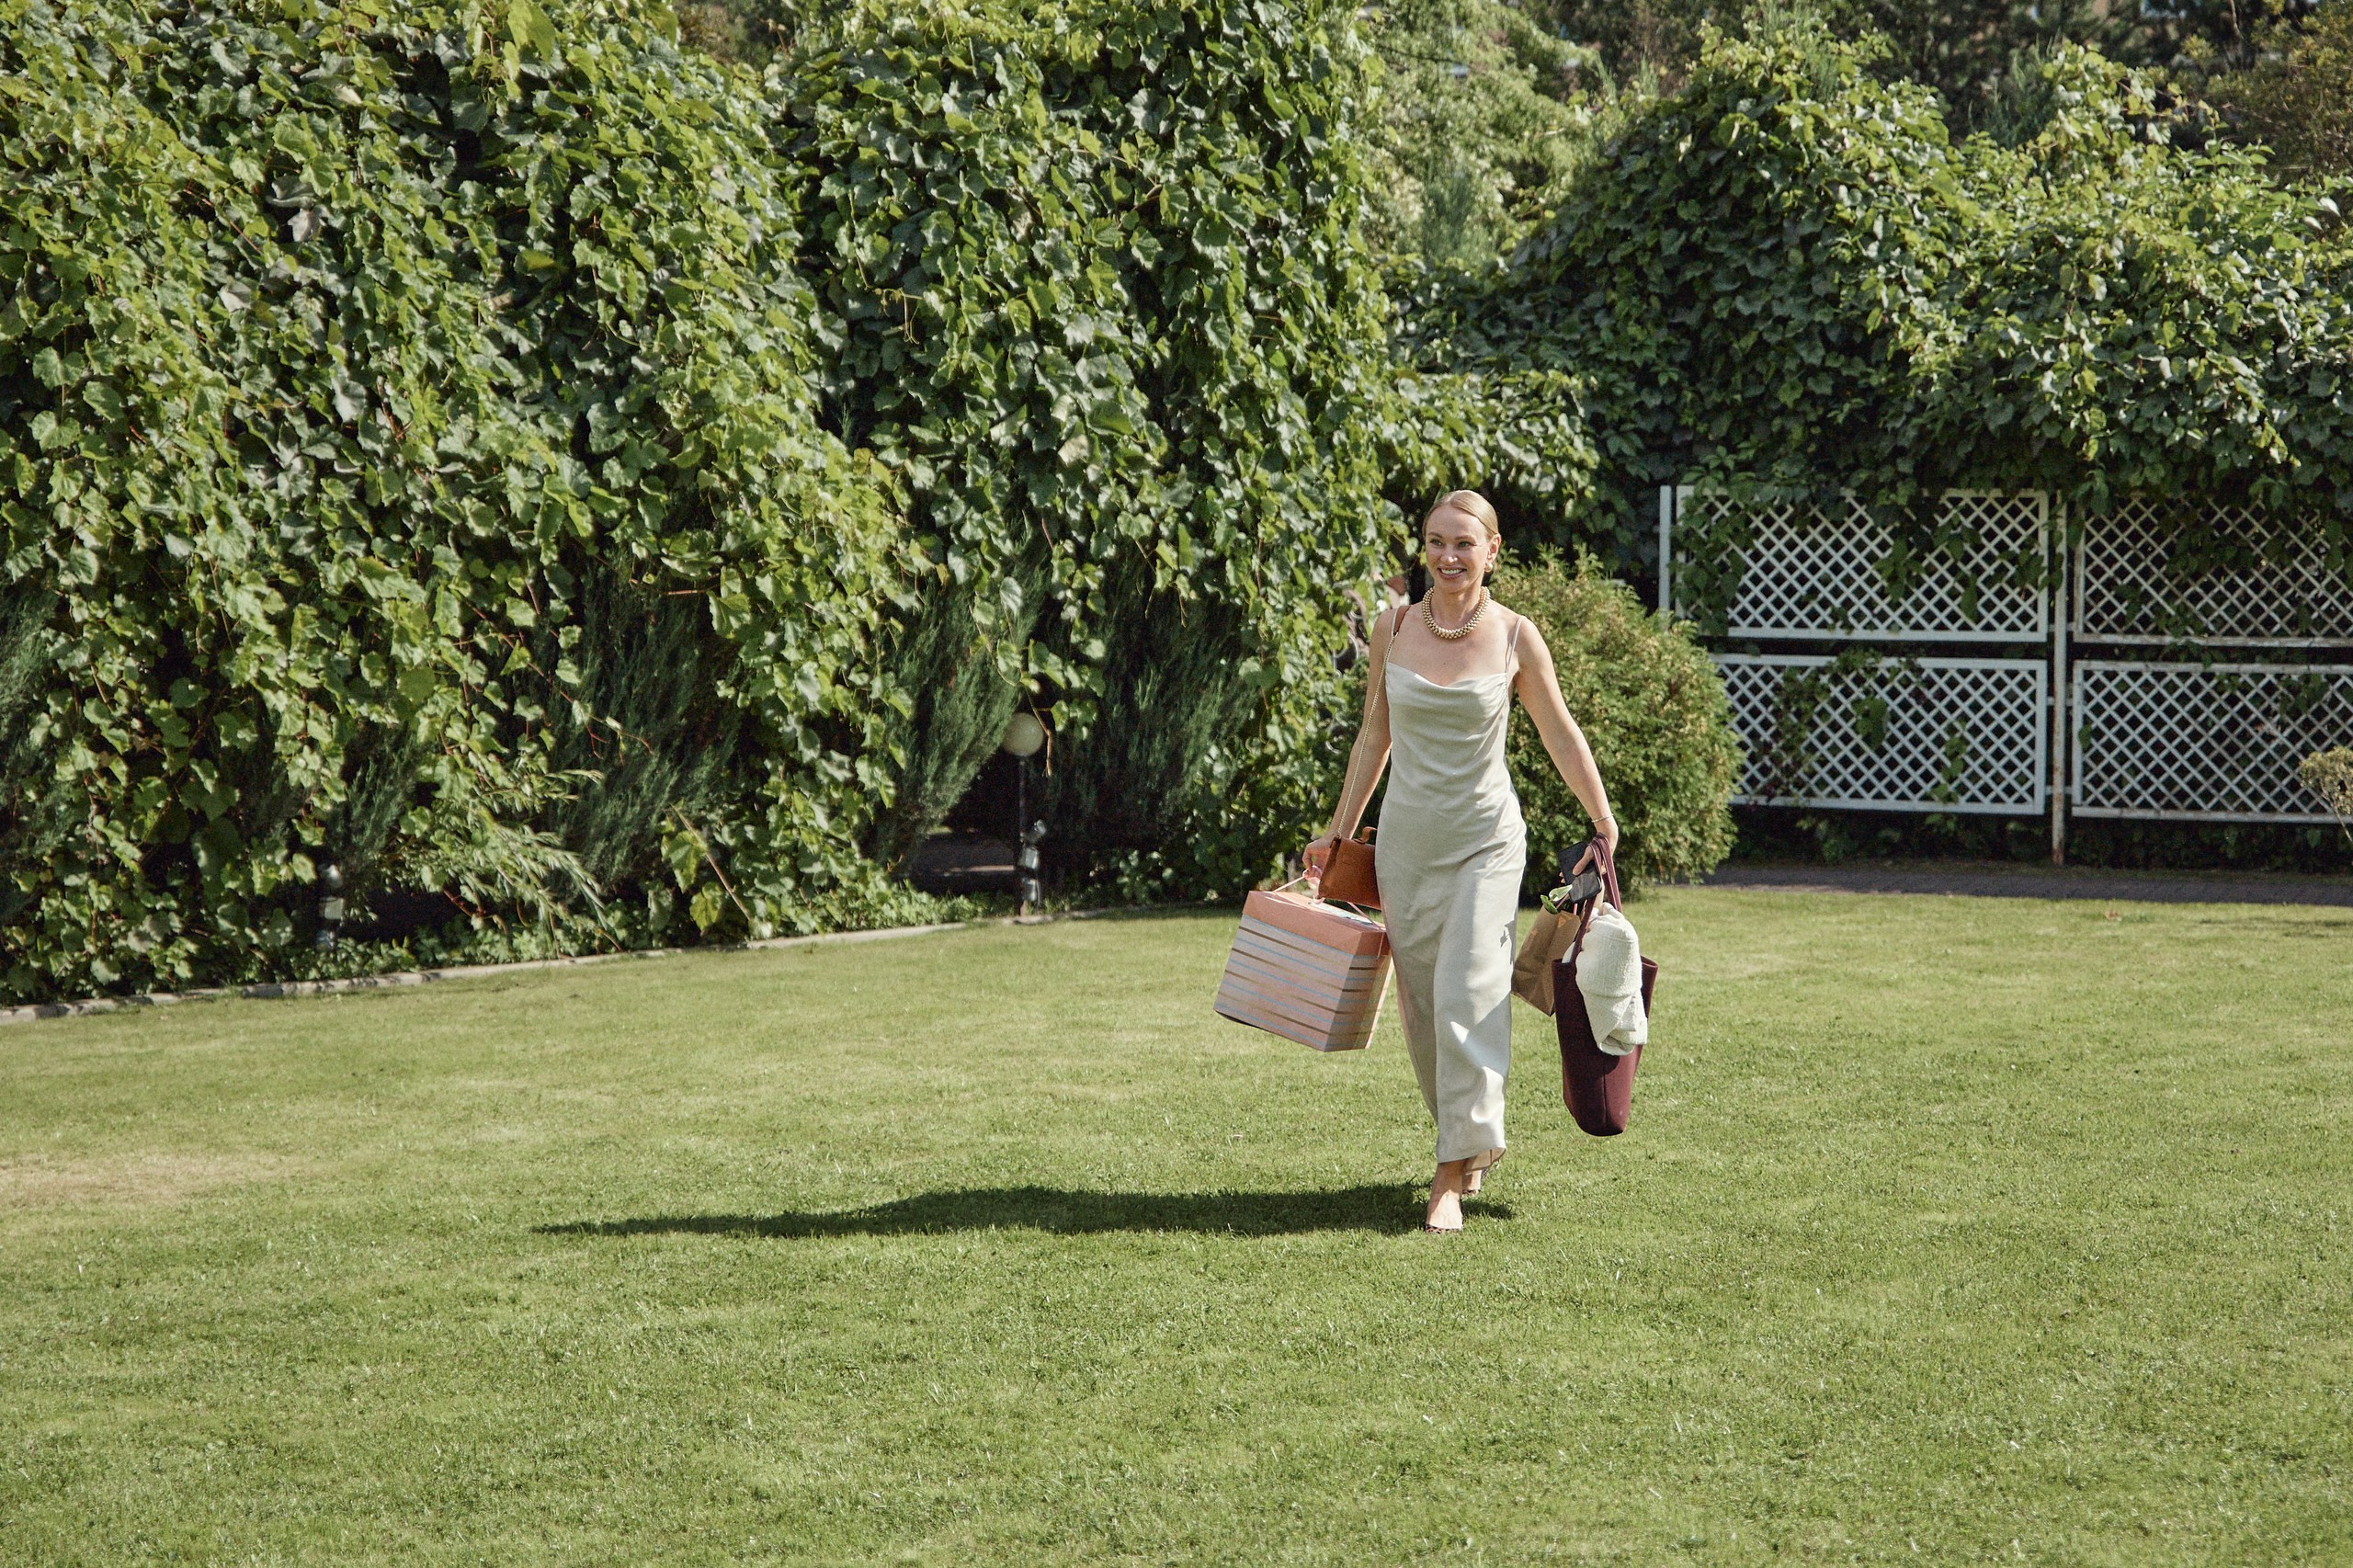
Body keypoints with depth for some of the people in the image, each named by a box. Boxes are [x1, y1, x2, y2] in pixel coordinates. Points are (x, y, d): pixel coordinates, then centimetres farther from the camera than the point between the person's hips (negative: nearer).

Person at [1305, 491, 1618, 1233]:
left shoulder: (1515, 636, -5)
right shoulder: (1394, 627, 1)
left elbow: (1561, 735, 4)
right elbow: (1375, 734, 11)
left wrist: (1606, 824, 6)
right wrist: (1339, 831, 13)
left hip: (1486, 839, -3)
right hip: (1406, 838, 3)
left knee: (1467, 992, -14)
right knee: (1422, 1003, 8)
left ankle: (1453, 1177, -14)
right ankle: (1470, 1141, 29)